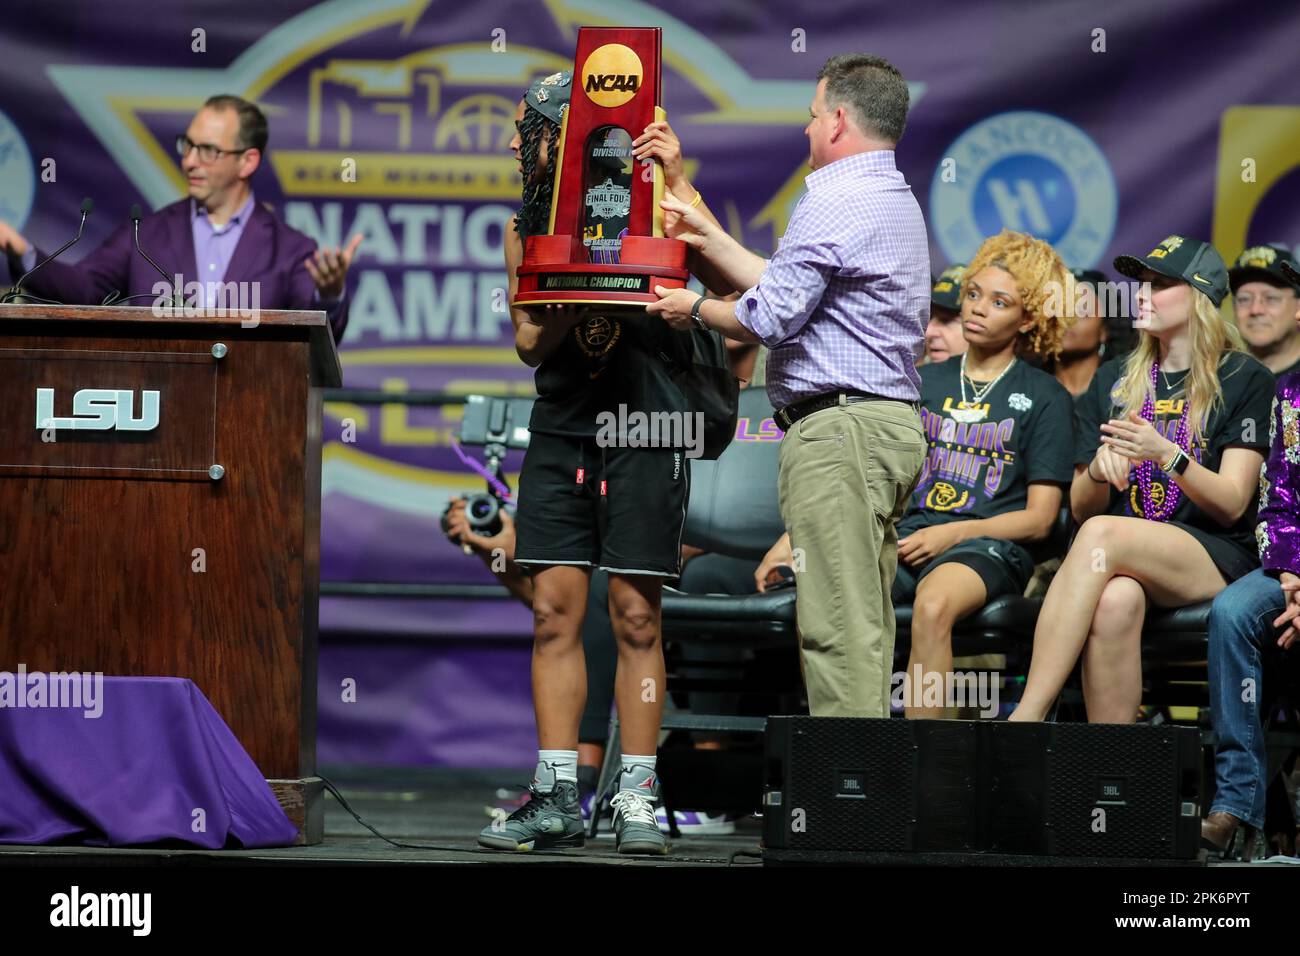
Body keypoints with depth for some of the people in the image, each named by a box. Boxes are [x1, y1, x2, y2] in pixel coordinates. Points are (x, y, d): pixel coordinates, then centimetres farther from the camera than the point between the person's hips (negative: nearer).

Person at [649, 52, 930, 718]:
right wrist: (709, 240, 29)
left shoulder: (835, 202, -12)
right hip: (892, 421, 10)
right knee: (866, 622, 9)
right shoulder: (899, 202, 21)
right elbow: (790, 289, 25)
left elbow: (768, 317, -14)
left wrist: (695, 309, 3)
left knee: (837, 624, -11)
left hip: (837, 426, -10)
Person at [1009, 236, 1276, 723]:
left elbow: (1232, 504, -2)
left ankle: (1026, 716, -42)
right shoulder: (1114, 380, 19)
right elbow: (1081, 508, 16)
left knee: (1103, 535, -34)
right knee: (1116, 600, -36)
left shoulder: (1245, 380, 6)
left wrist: (1167, 455, -19)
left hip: (1216, 555, -3)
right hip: (1120, 558, 3)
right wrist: (1099, 469, -7)